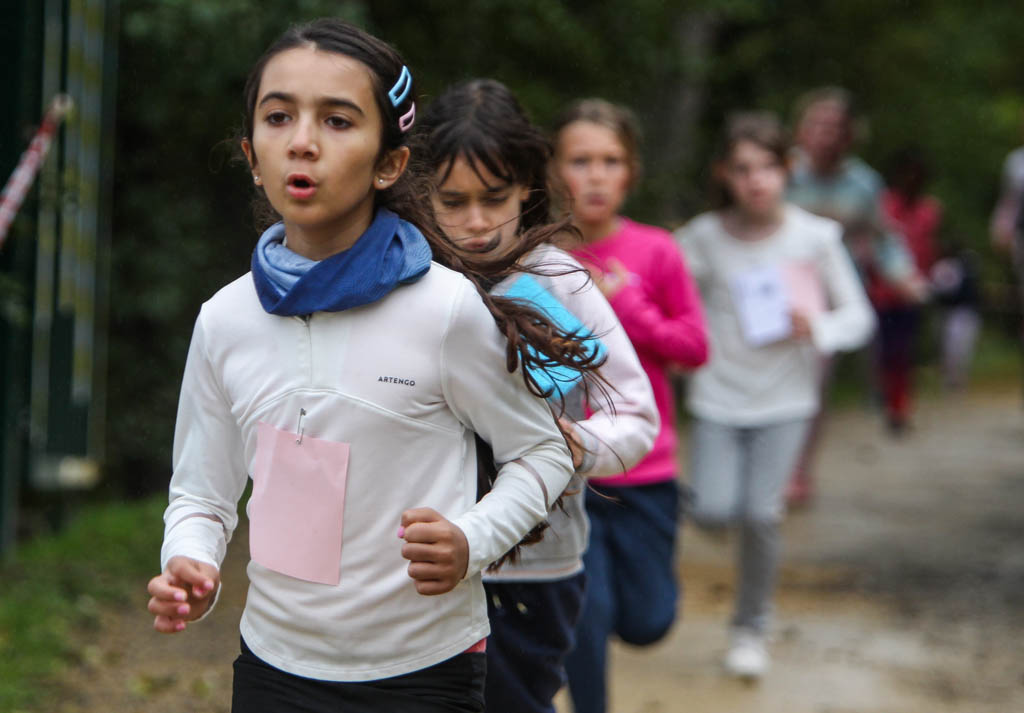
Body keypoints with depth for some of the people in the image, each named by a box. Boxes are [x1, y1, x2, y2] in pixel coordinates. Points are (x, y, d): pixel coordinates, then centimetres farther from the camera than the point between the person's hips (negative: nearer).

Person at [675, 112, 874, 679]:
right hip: (717, 397, 1)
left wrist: (819, 328, -19)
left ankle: (751, 628, 15)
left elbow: (858, 315, 0)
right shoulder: (703, 237, -5)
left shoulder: (814, 237, -6)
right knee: (713, 514, -12)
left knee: (761, 517, -8)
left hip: (784, 401, -1)